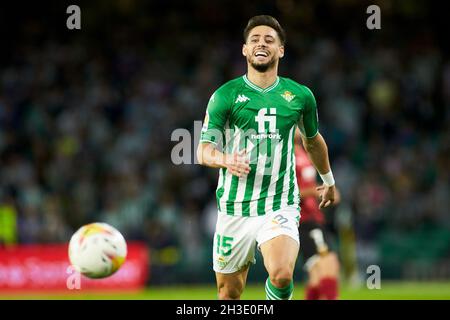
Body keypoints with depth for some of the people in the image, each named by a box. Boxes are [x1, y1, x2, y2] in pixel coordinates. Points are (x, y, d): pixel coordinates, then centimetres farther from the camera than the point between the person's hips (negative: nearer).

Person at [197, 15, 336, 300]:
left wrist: (329, 181, 36)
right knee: (229, 292, 6)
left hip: (280, 206, 0)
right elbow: (204, 151, -5)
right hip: (235, 209, 0)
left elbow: (313, 140, 23)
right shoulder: (225, 95, -1)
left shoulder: (300, 96, 5)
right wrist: (226, 160, -27)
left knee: (282, 275, -26)